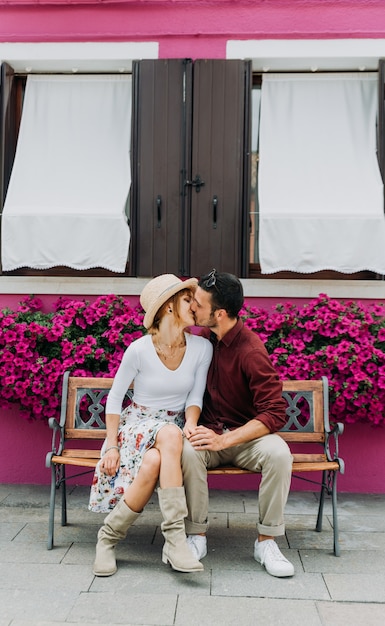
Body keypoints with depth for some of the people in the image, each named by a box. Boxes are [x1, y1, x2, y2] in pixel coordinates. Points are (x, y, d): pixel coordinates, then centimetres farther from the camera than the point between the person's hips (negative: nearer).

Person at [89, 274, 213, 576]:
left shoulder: (201, 348, -6)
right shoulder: (139, 350, -13)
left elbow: (195, 397, 1)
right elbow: (114, 398, -3)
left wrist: (190, 427, -19)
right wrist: (112, 445, -8)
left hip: (174, 428, 2)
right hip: (137, 423, -2)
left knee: (153, 463, -34)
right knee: (170, 433, -37)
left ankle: (109, 536, -17)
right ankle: (175, 537, -31)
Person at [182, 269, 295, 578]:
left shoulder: (252, 352, -19)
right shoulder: (205, 338, 1)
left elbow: (275, 414, -20)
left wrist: (224, 440, -28)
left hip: (247, 435, -3)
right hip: (209, 432, 4)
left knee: (278, 453, -33)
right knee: (188, 450, -30)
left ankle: (266, 540, -15)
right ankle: (197, 535, -14)